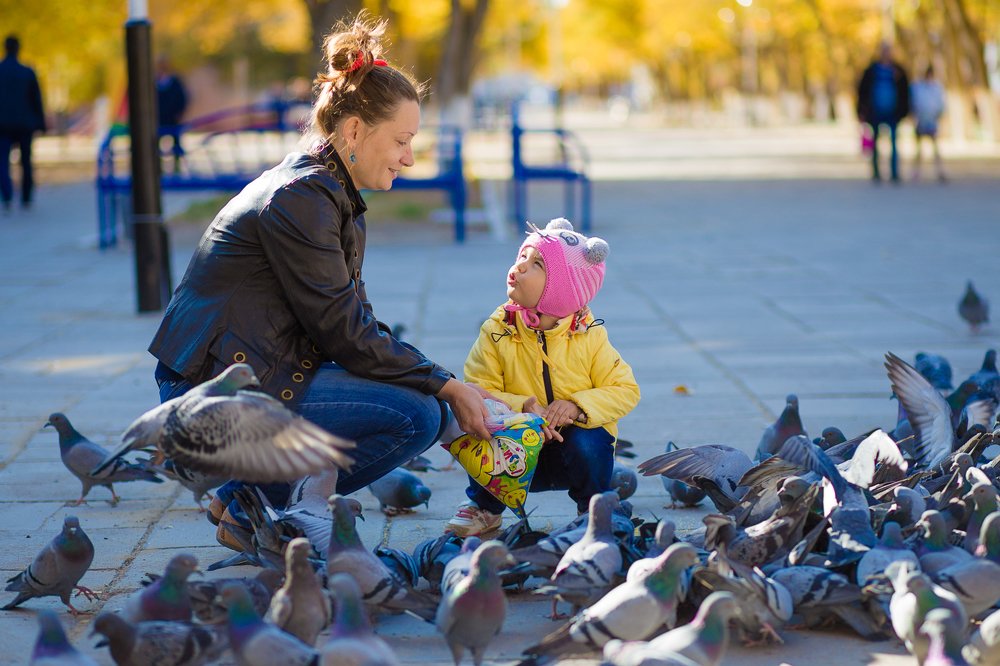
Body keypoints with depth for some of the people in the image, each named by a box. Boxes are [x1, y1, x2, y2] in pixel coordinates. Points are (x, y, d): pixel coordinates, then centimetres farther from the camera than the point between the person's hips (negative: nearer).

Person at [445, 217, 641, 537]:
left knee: (586, 443, -32)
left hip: (573, 446, 0)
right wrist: (523, 408, -32)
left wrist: (577, 405, -27)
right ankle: (484, 507, 4)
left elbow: (625, 390, -10)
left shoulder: (589, 335, -10)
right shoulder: (497, 331, -9)